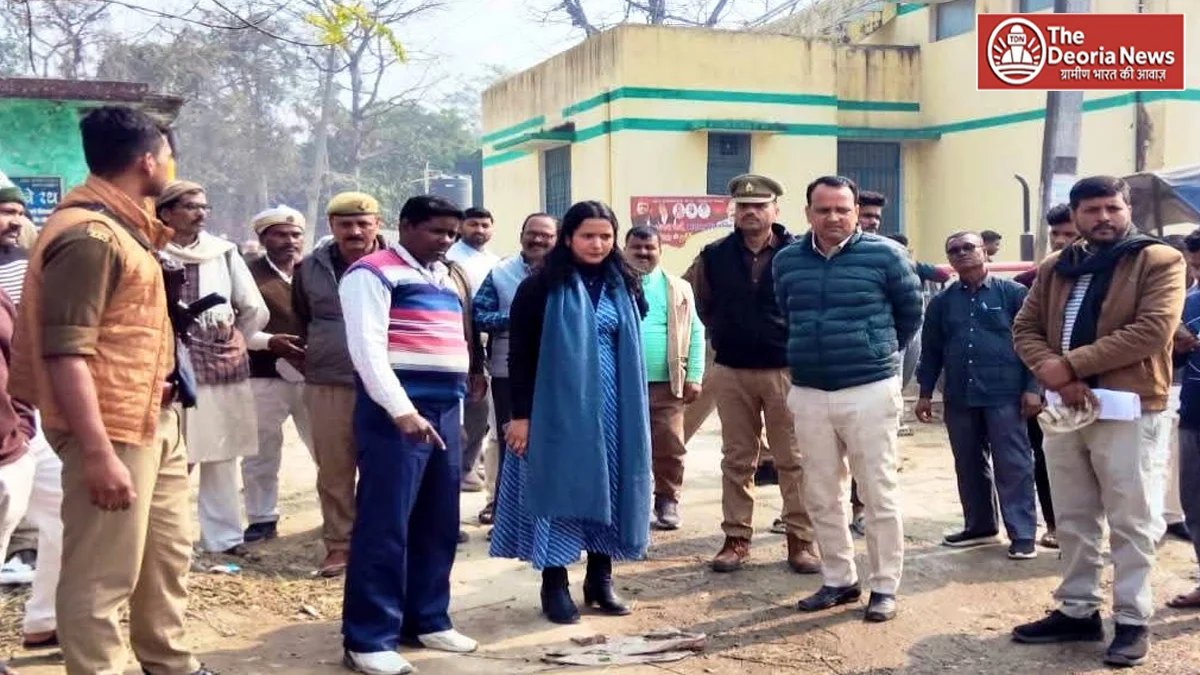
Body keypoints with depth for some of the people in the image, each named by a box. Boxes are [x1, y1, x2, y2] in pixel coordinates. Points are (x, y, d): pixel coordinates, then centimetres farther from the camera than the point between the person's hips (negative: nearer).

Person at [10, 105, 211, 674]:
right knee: (102, 576, -2)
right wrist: (98, 454, -27)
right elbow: (65, 352, -24)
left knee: (167, 554, 20)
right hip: (112, 429, -11)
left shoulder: (116, 223, 13)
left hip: (154, 420, 11)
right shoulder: (89, 234, -19)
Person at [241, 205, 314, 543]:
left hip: (314, 375, 3)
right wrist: (269, 342, -19)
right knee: (261, 454, 6)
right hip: (264, 377, -2)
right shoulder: (247, 273, -1)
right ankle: (262, 519, 19)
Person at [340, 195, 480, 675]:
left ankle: (426, 620, 24)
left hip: (444, 410, 8)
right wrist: (402, 410, -21)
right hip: (395, 411, -8)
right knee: (384, 527, -6)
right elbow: (367, 347, -14)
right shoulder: (374, 272, -4)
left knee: (438, 525, 11)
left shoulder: (447, 279, 20)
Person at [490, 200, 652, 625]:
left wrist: (636, 412, 12)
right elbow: (519, 355, -6)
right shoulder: (542, 287, -5)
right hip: (558, 408, -4)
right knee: (559, 490, 0)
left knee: (607, 490, 8)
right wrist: (521, 414, -11)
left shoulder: (622, 286, 9)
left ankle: (600, 580, 20)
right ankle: (554, 586, 10)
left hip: (612, 408, 5)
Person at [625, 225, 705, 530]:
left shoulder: (679, 288, 9)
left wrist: (694, 377, 0)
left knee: (669, 448, 3)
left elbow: (695, 333, 8)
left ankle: (668, 503, 19)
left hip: (666, 384, 1)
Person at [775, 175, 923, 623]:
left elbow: (910, 313, 6)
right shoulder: (787, 261, 4)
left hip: (870, 391, -4)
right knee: (822, 497, 11)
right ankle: (838, 581, 25)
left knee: (878, 496, 2)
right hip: (808, 394, 4)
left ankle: (885, 587, 14)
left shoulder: (884, 255, -7)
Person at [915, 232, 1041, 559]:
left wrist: (1032, 387, -8)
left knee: (1013, 465, -2)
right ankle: (979, 526, 25)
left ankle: (1023, 534, 3)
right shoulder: (941, 302, 11)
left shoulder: (1013, 293, 0)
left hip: (1004, 394, -4)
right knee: (969, 465, 12)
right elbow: (931, 350, 15)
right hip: (959, 397, 4)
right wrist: (925, 393, 11)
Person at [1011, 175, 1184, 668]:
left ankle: (1132, 621, 15)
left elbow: (1153, 331, -16)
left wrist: (1070, 364, -18)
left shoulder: (1159, 261, -4)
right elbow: (1025, 328, 7)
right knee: (1073, 521, 13)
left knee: (1130, 523, 3)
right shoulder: (1054, 268, 12)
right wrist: (1056, 375, -13)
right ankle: (1077, 611, 25)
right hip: (1064, 409, 5)